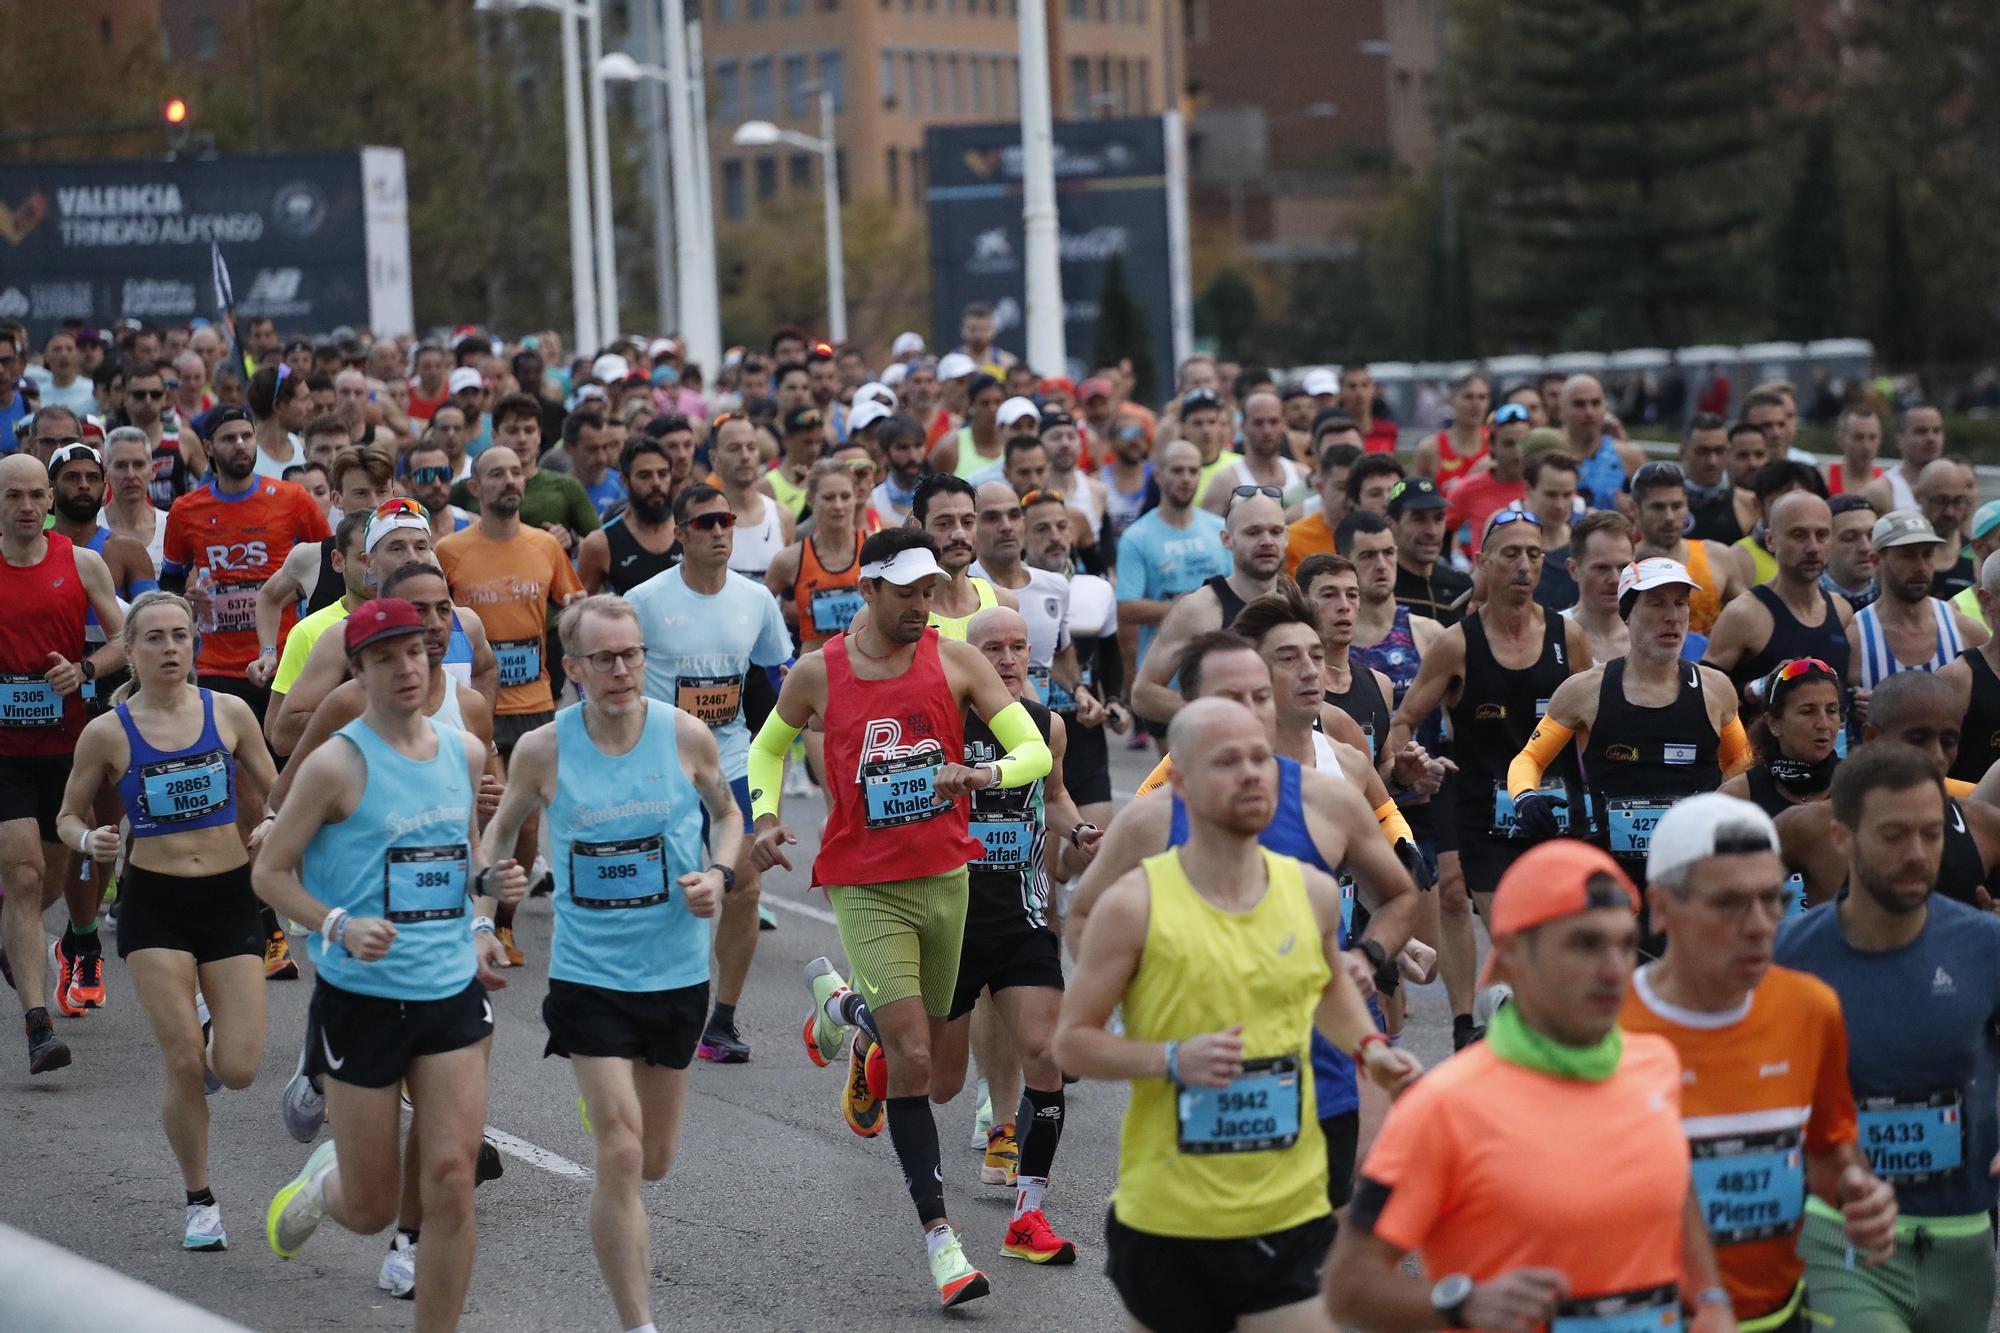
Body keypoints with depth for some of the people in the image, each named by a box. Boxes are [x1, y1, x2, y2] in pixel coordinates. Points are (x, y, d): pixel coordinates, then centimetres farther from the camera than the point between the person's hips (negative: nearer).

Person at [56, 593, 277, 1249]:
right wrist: (89, 839, -14)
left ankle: (209, 1043, 34)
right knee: (183, 1066, -8)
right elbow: (69, 815, 8)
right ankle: (200, 1202, 12)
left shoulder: (230, 713, -1)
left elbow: (273, 798, 11)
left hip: (231, 898, 1)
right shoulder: (108, 733, -4)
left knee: (238, 1071, -5)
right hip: (154, 905, -1)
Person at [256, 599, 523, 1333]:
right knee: (372, 1209, 5)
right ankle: (323, 1180, 42)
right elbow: (269, 872, -7)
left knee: (453, 1183, -7)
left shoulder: (464, 752, 6)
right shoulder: (338, 765, -11)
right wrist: (341, 928, -21)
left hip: (453, 992, 4)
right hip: (362, 998, -4)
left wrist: (488, 883, 1)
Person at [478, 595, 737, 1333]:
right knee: (621, 1156, -13)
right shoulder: (542, 750, -8)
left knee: (656, 1159, 15)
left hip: (677, 971, 2)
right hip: (588, 974, -2)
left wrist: (719, 874, -8)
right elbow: (500, 829, 10)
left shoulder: (686, 736, -6)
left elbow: (727, 813, 11)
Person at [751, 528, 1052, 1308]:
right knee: (913, 1059, -15)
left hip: (945, 876, 3)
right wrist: (765, 817, -3)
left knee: (920, 1044, 18)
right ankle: (940, 1238, -6)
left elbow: (1035, 751, -5)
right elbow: (768, 745, 15)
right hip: (866, 886, -3)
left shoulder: (954, 661, -4)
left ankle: (847, 1014, 54)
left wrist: (985, 774, -27)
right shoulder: (817, 674, -4)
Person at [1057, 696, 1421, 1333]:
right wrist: (1172, 1059, -19)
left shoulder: (1313, 892, 4)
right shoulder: (1136, 903, -9)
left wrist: (1367, 1046, 7)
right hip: (1167, 1222, -2)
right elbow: (1072, 1041, -4)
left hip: (1291, 1214, 3)